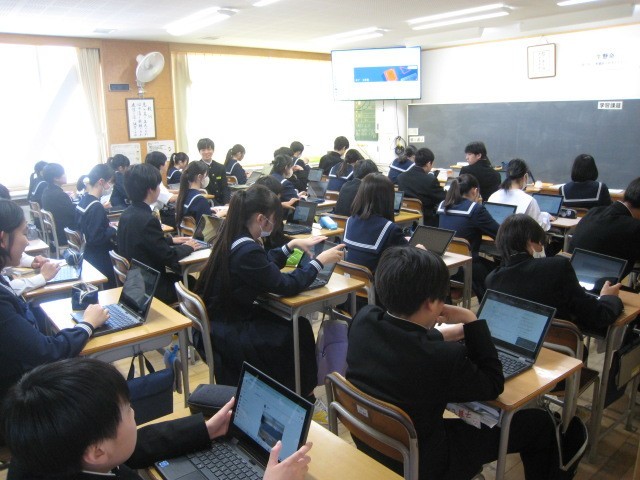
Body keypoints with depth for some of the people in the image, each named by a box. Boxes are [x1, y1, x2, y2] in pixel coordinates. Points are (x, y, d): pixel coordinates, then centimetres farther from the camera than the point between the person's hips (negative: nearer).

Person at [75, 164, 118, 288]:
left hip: (87, 254, 10)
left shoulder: (83, 200, 5)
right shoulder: (96, 207, -23)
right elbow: (96, 238, -26)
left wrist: (107, 226, 8)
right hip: (98, 258, -10)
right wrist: (114, 230, -13)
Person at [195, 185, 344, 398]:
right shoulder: (247, 250, -28)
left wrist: (291, 245, 7)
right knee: (298, 335, 1)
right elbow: (286, 285, -20)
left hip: (221, 318, 9)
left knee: (300, 326, 7)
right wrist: (320, 261, -11)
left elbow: (265, 265, 16)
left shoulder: (231, 237, 1)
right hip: (226, 334, -9)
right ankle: (300, 394, 24)